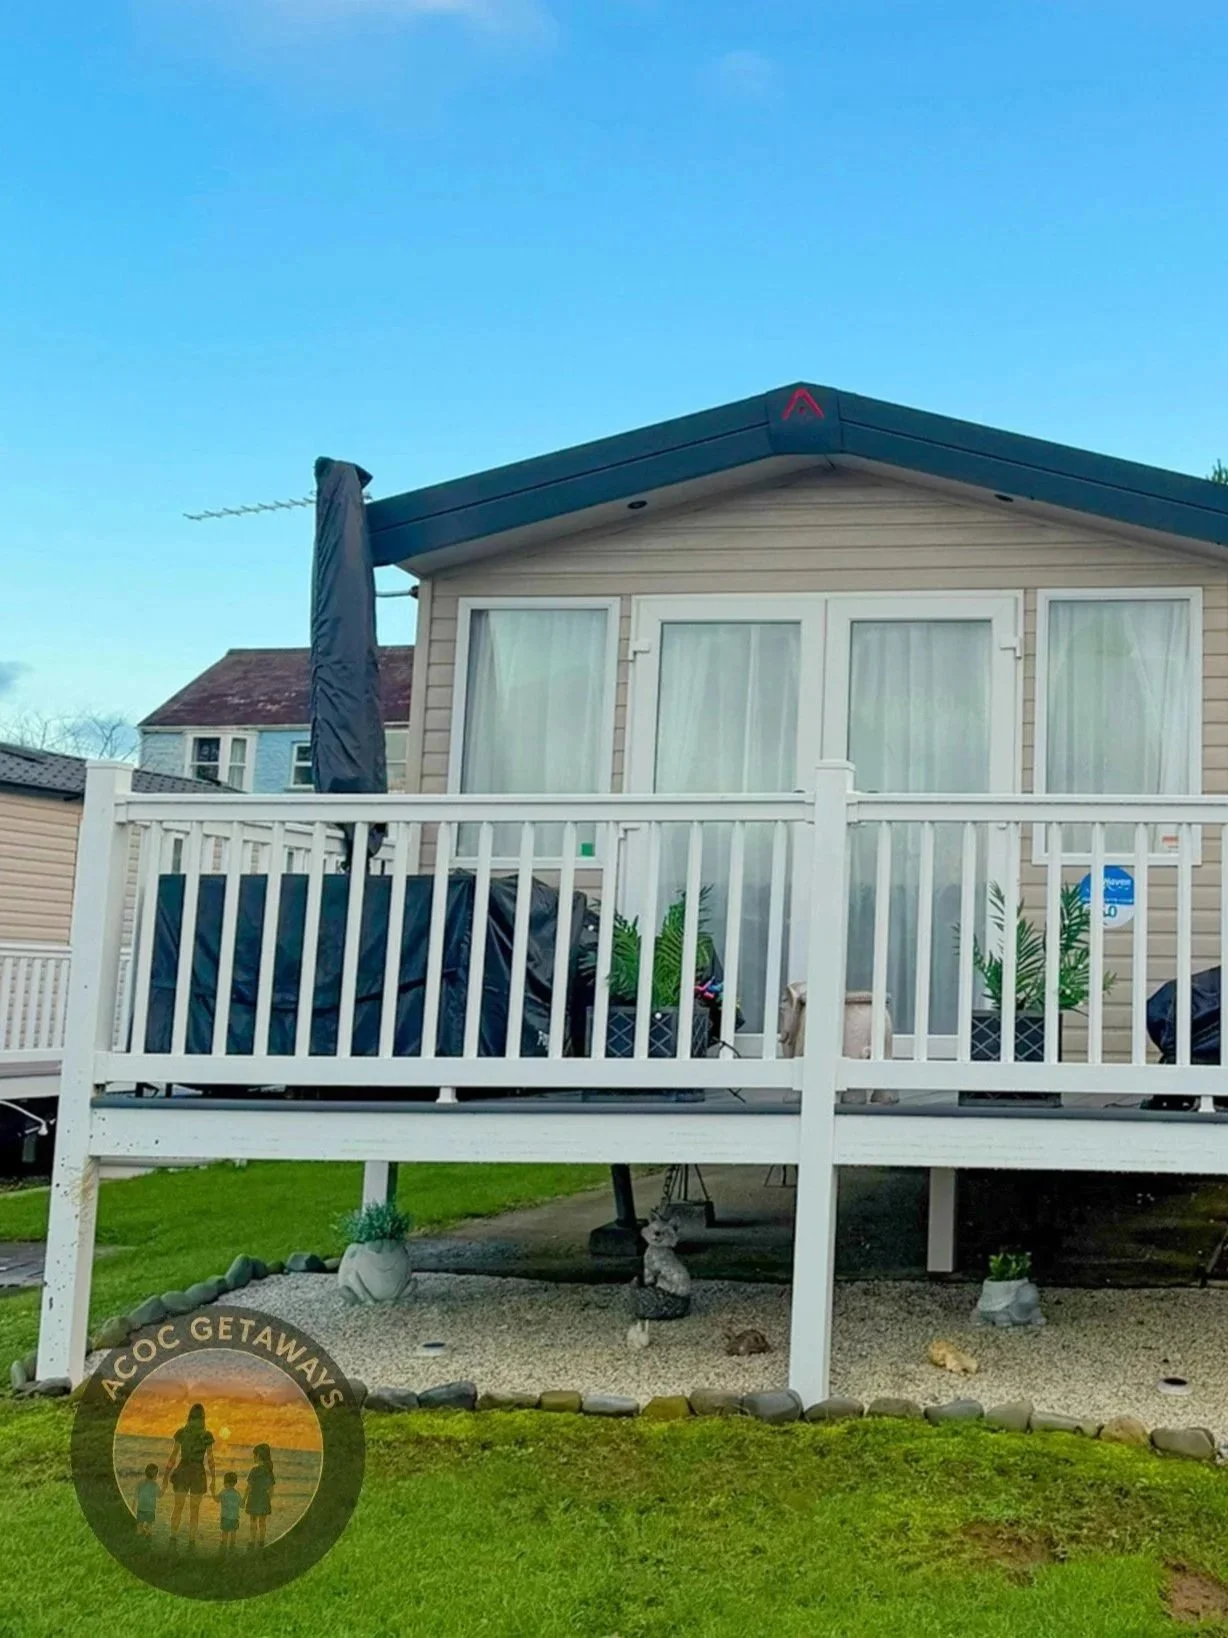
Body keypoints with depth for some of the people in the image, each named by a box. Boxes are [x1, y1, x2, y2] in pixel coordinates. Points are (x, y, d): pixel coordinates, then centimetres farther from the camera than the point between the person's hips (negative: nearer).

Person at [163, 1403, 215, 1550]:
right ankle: (191, 1541, 8)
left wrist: (166, 1476, 4)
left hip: (182, 1472, 1)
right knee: (194, 1509, 10)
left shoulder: (181, 1432, -3)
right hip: (199, 1474, -1)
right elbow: (210, 1459, -6)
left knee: (178, 1506, 13)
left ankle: (174, 1537, 3)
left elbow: (173, 1455, -3)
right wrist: (213, 1481, 0)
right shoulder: (207, 1435, -7)